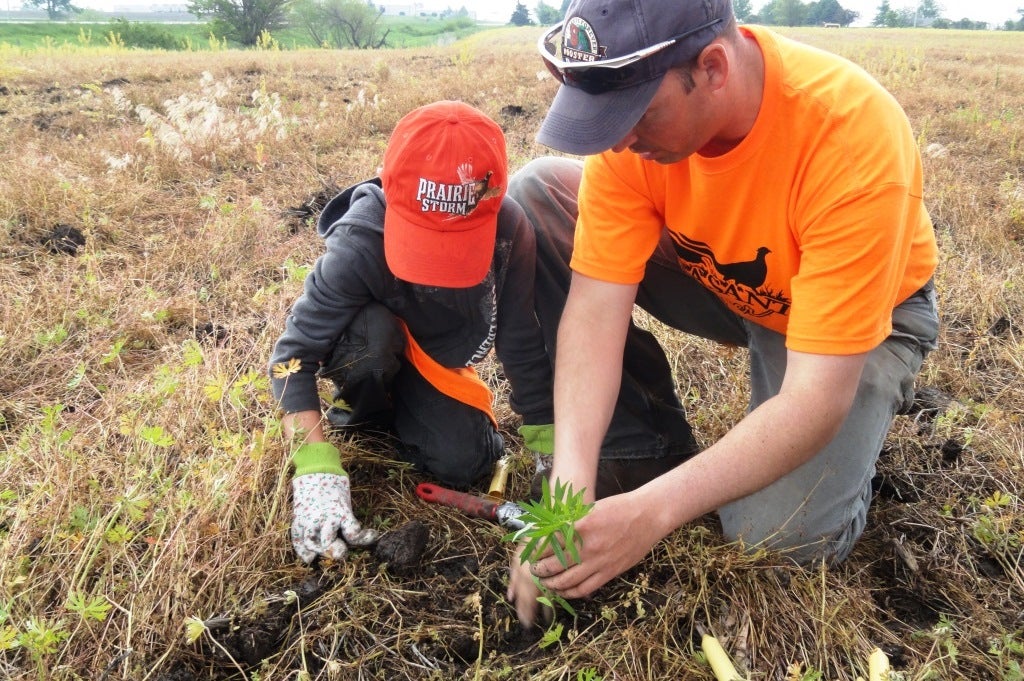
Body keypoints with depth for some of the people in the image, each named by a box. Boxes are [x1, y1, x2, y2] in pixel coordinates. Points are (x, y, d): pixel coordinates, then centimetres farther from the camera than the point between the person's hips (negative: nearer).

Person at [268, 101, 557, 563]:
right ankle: (362, 413, -2)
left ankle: (396, 414, 14)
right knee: (373, 334, -37)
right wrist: (317, 473, -42)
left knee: (465, 463, -18)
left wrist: (549, 449, -17)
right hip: (372, 345, -2)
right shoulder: (359, 243, -36)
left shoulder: (509, 230, -30)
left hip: (437, 358, 2)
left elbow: (521, 342, -20)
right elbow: (293, 355, -33)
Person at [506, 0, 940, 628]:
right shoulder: (637, 106, -25)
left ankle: (871, 408, 9)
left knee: (780, 537, -24)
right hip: (716, 276, 4)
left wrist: (653, 509, -45)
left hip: (862, 310, -3)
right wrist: (570, 482, -37)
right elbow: (596, 304, -26)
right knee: (536, 198, -15)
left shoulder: (852, 137, -37)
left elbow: (815, 399, -36)